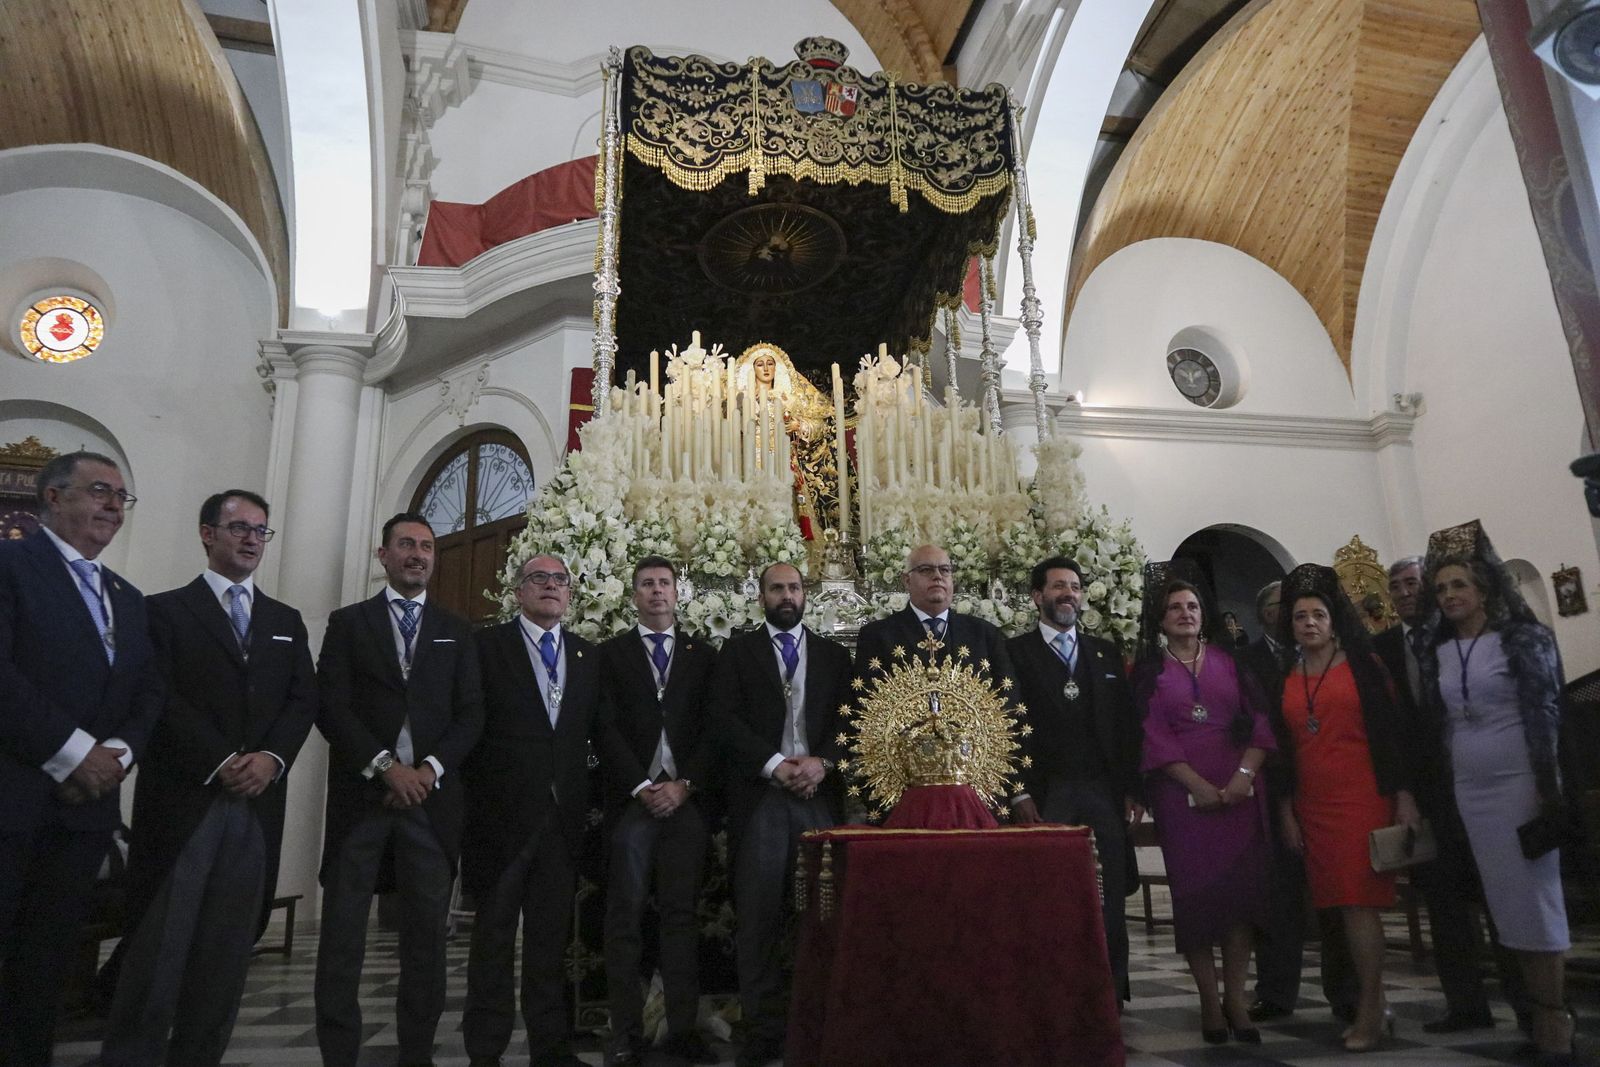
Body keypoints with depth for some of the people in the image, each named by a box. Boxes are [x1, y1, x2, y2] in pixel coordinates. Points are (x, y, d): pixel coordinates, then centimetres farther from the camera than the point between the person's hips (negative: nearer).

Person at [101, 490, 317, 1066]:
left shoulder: (286, 621, 18)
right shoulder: (165, 610, 6)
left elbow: (304, 699, 9)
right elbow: (161, 698, -6)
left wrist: (272, 756, -8)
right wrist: (221, 761, -14)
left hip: (257, 802, 4)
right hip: (184, 799, -3)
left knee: (228, 951, 5)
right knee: (159, 947, -2)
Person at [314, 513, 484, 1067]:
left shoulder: (455, 630, 14)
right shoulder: (349, 622, 9)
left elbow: (470, 713, 7)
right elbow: (330, 706, -2)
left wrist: (430, 768, -9)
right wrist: (385, 766, -12)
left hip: (430, 794, 1)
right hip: (361, 793, -1)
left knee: (427, 931, 3)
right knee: (343, 931, 1)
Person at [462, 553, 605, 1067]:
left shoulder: (589, 655, 12)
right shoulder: (486, 645, 0)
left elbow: (598, 729, 11)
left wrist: (584, 790, 2)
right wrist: (478, 789, -8)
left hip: (564, 812, 4)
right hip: (501, 809, -3)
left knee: (551, 934, 11)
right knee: (494, 934, 6)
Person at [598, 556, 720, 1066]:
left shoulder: (703, 655, 13)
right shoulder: (611, 653, 8)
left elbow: (711, 728, 6)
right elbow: (607, 728, 0)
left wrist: (684, 784, -6)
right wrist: (642, 787, -9)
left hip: (686, 798, 1)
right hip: (631, 799, -1)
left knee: (682, 914, 3)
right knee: (625, 915, 0)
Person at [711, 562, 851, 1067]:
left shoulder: (834, 654, 17)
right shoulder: (738, 650, 11)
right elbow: (726, 717, 0)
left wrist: (822, 761, -9)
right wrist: (775, 765, -10)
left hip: (820, 794, 2)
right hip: (759, 796, -1)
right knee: (758, 917, -2)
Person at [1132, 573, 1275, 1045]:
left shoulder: (1229, 659, 10)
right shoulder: (1148, 668, 4)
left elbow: (1259, 718, 4)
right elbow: (1153, 735, -3)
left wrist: (1245, 774, -11)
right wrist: (1200, 786, -13)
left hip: (1238, 787, 2)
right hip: (1182, 791, -2)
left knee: (1241, 887, 0)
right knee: (1194, 891, 0)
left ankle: (1236, 997, 8)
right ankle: (1209, 1000, 7)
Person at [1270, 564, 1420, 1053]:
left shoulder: (1362, 665, 2)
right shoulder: (1285, 679, 11)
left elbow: (1393, 730, -2)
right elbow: (1282, 746, 12)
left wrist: (1404, 796, -8)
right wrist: (1286, 810, 8)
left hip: (1364, 798, -4)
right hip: (1312, 805, 4)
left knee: (1359, 898, -8)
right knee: (1339, 901, 4)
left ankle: (1368, 1012, -2)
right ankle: (1375, 1005, 14)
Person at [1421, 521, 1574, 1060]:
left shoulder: (1525, 638, -3)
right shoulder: (1437, 654, 8)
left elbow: (1545, 712, -8)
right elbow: (1436, 725, 9)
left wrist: (1548, 787, -14)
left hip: (1521, 782, -4)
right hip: (1468, 790, 4)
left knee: (1536, 894, -1)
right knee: (1505, 901, 7)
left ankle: (1555, 1016, 8)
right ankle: (1536, 1009, 16)